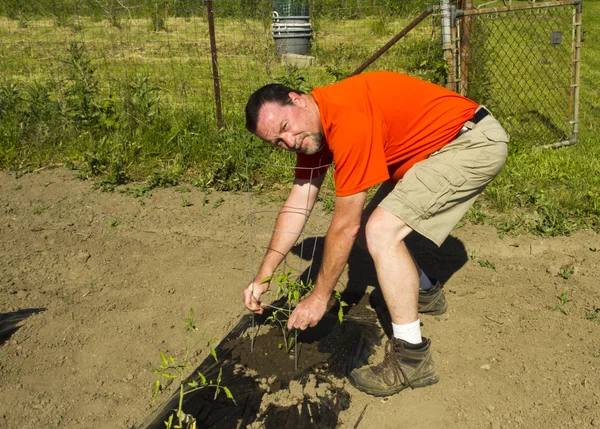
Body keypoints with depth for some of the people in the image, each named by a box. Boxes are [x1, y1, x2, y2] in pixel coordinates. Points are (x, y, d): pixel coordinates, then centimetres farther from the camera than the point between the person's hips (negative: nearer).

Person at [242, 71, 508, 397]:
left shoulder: (347, 117, -29)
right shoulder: (311, 125, 0)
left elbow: (345, 225, -23)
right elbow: (298, 204, 4)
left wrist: (319, 297, -13)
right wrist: (263, 276, 2)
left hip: (475, 142, -10)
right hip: (434, 148, 10)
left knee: (381, 231, -20)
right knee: (367, 228, 10)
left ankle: (411, 357, -12)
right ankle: (425, 292, 34)